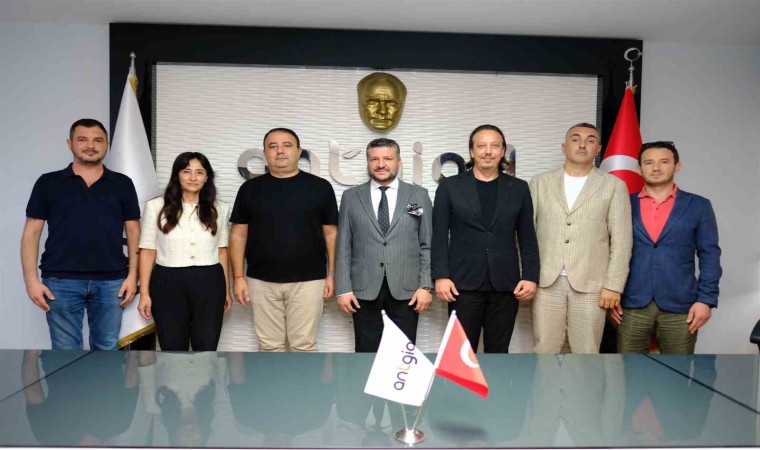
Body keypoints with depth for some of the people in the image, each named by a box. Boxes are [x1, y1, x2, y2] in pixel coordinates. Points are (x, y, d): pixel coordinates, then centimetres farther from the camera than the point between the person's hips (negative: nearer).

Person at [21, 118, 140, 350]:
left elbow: (133, 231, 8)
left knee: (107, 350, 10)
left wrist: (132, 274, 0)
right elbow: (31, 233, 4)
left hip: (111, 281, 1)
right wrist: (31, 279, -4)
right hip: (61, 281, -1)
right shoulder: (48, 183, 4)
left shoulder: (122, 184, 7)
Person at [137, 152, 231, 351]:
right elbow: (147, 251, 1)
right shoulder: (156, 206, 0)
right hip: (168, 283, -1)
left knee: (206, 348, 7)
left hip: (209, 284, 1)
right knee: (173, 348, 9)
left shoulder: (219, 209, 6)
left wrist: (226, 290, 11)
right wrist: (144, 293, -2)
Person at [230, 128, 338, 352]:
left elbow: (331, 233, 3)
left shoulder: (320, 187, 0)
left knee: (304, 344, 6)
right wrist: (238, 276, 0)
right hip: (262, 281, 2)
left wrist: (331, 273, -1)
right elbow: (238, 235, 6)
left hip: (308, 280, -2)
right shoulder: (250, 188, 5)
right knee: (269, 344, 11)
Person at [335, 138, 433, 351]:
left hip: (406, 289, 0)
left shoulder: (419, 195, 6)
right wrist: (343, 288, -1)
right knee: (366, 353, 6)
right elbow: (344, 246, 5)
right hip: (364, 289, 1)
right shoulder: (351, 197, 7)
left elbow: (428, 245, 4)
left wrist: (426, 285, -3)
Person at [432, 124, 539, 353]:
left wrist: (530, 277, 1)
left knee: (499, 351, 9)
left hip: (505, 283, 2)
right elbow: (439, 236, 1)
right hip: (463, 282, -1)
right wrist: (440, 276, -7)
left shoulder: (519, 188, 9)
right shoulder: (450, 186, 4)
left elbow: (527, 238, 9)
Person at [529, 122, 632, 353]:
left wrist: (613, 285, -5)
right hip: (546, 282, 1)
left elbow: (621, 240, 1)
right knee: (543, 350, 5)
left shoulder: (613, 185, 5)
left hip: (591, 284, -1)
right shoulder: (540, 182, 9)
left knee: (586, 352, 6)